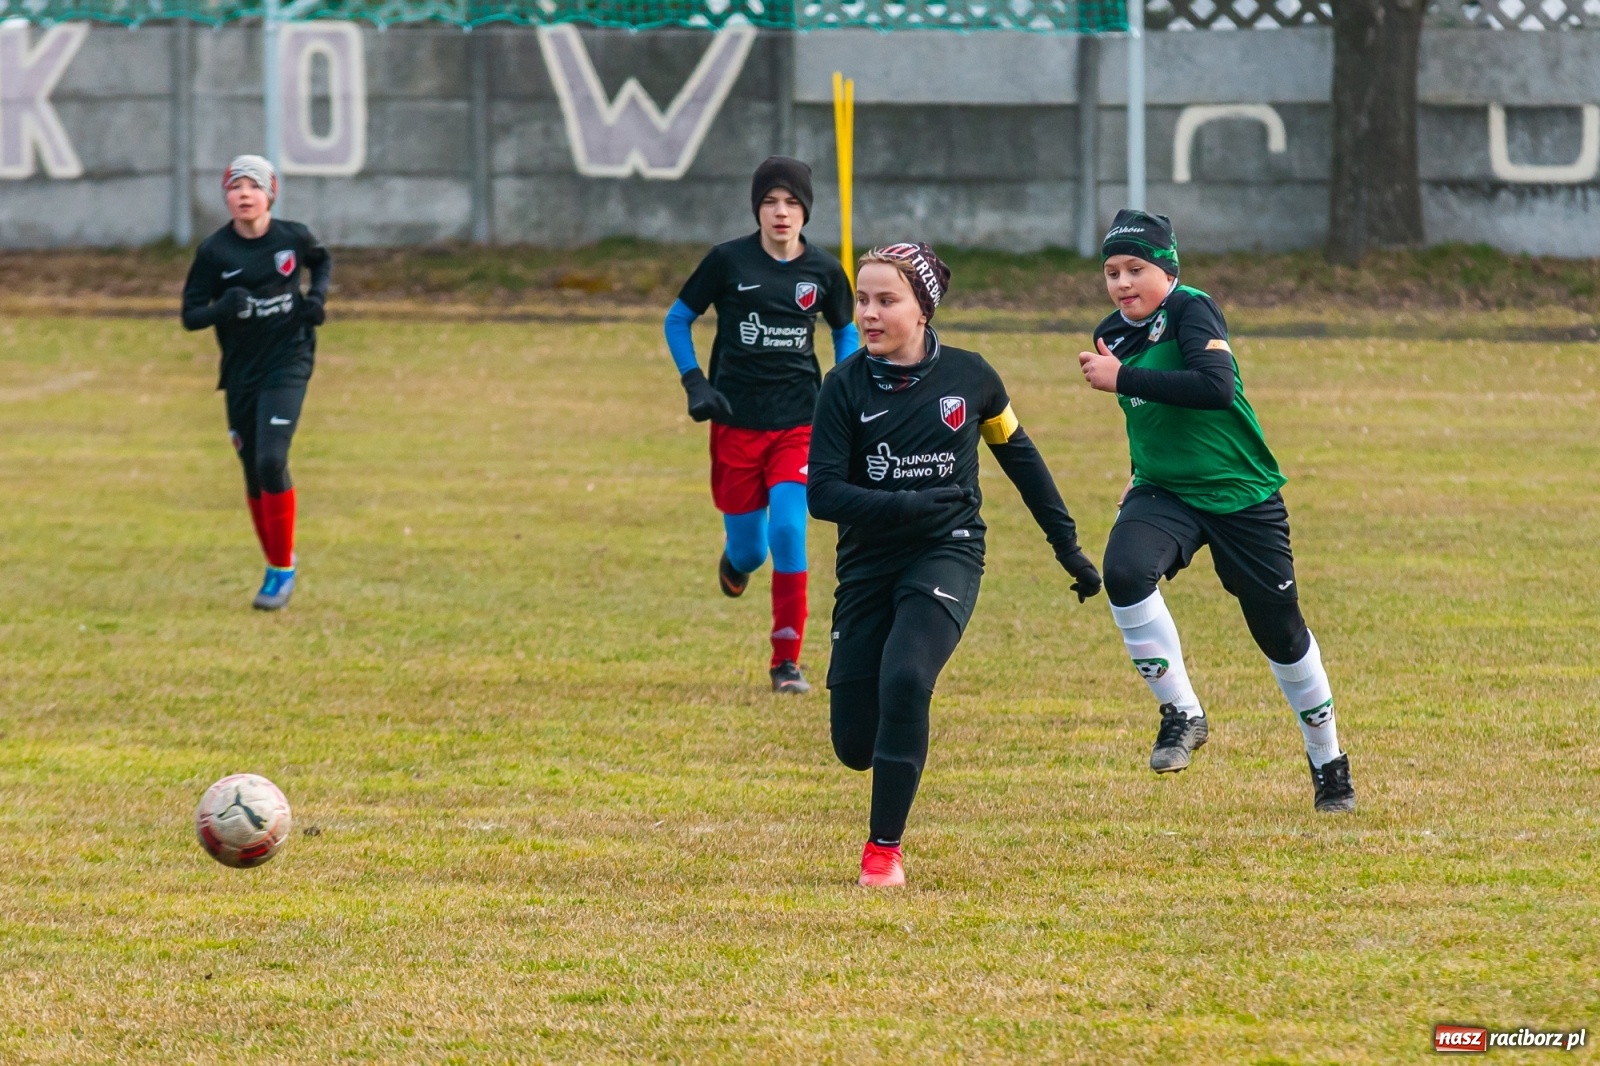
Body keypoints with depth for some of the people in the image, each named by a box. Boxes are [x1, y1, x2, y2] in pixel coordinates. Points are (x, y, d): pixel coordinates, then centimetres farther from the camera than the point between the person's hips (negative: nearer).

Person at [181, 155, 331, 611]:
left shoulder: (293, 237, -4)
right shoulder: (214, 250, -6)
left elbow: (323, 260, 19)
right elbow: (190, 315, -5)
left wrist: (317, 295, -1)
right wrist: (223, 307, -26)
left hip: (288, 362, -2)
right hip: (241, 369, 2)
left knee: (271, 461, -17)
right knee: (254, 471, 7)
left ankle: (283, 571, -4)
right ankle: (276, 562, 28)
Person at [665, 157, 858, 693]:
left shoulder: (823, 271, 2)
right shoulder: (728, 261, -3)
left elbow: (845, 332, 19)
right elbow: (677, 321, 7)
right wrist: (695, 384, -6)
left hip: (799, 422, 0)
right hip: (737, 423, 0)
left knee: (789, 532, -16)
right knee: (749, 549, 4)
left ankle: (786, 660, -5)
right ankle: (737, 557, 46)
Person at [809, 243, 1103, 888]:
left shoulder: (967, 376, -3)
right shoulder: (846, 387, -5)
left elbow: (1020, 458, 12)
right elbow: (822, 493, -10)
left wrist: (1068, 546, 16)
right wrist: (907, 505, -25)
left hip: (947, 554, -2)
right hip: (869, 563, 2)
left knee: (904, 676, -29)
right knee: (854, 745, 0)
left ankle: (885, 847, -17)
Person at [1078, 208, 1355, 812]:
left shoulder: (1191, 311, -16)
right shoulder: (1113, 334, 5)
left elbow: (1216, 387, -34)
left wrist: (1121, 379, -31)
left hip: (1241, 495, -5)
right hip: (1163, 492, 5)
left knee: (1280, 631, 6)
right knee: (1124, 571, -28)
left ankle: (1328, 763, 28)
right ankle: (1181, 716, -15)